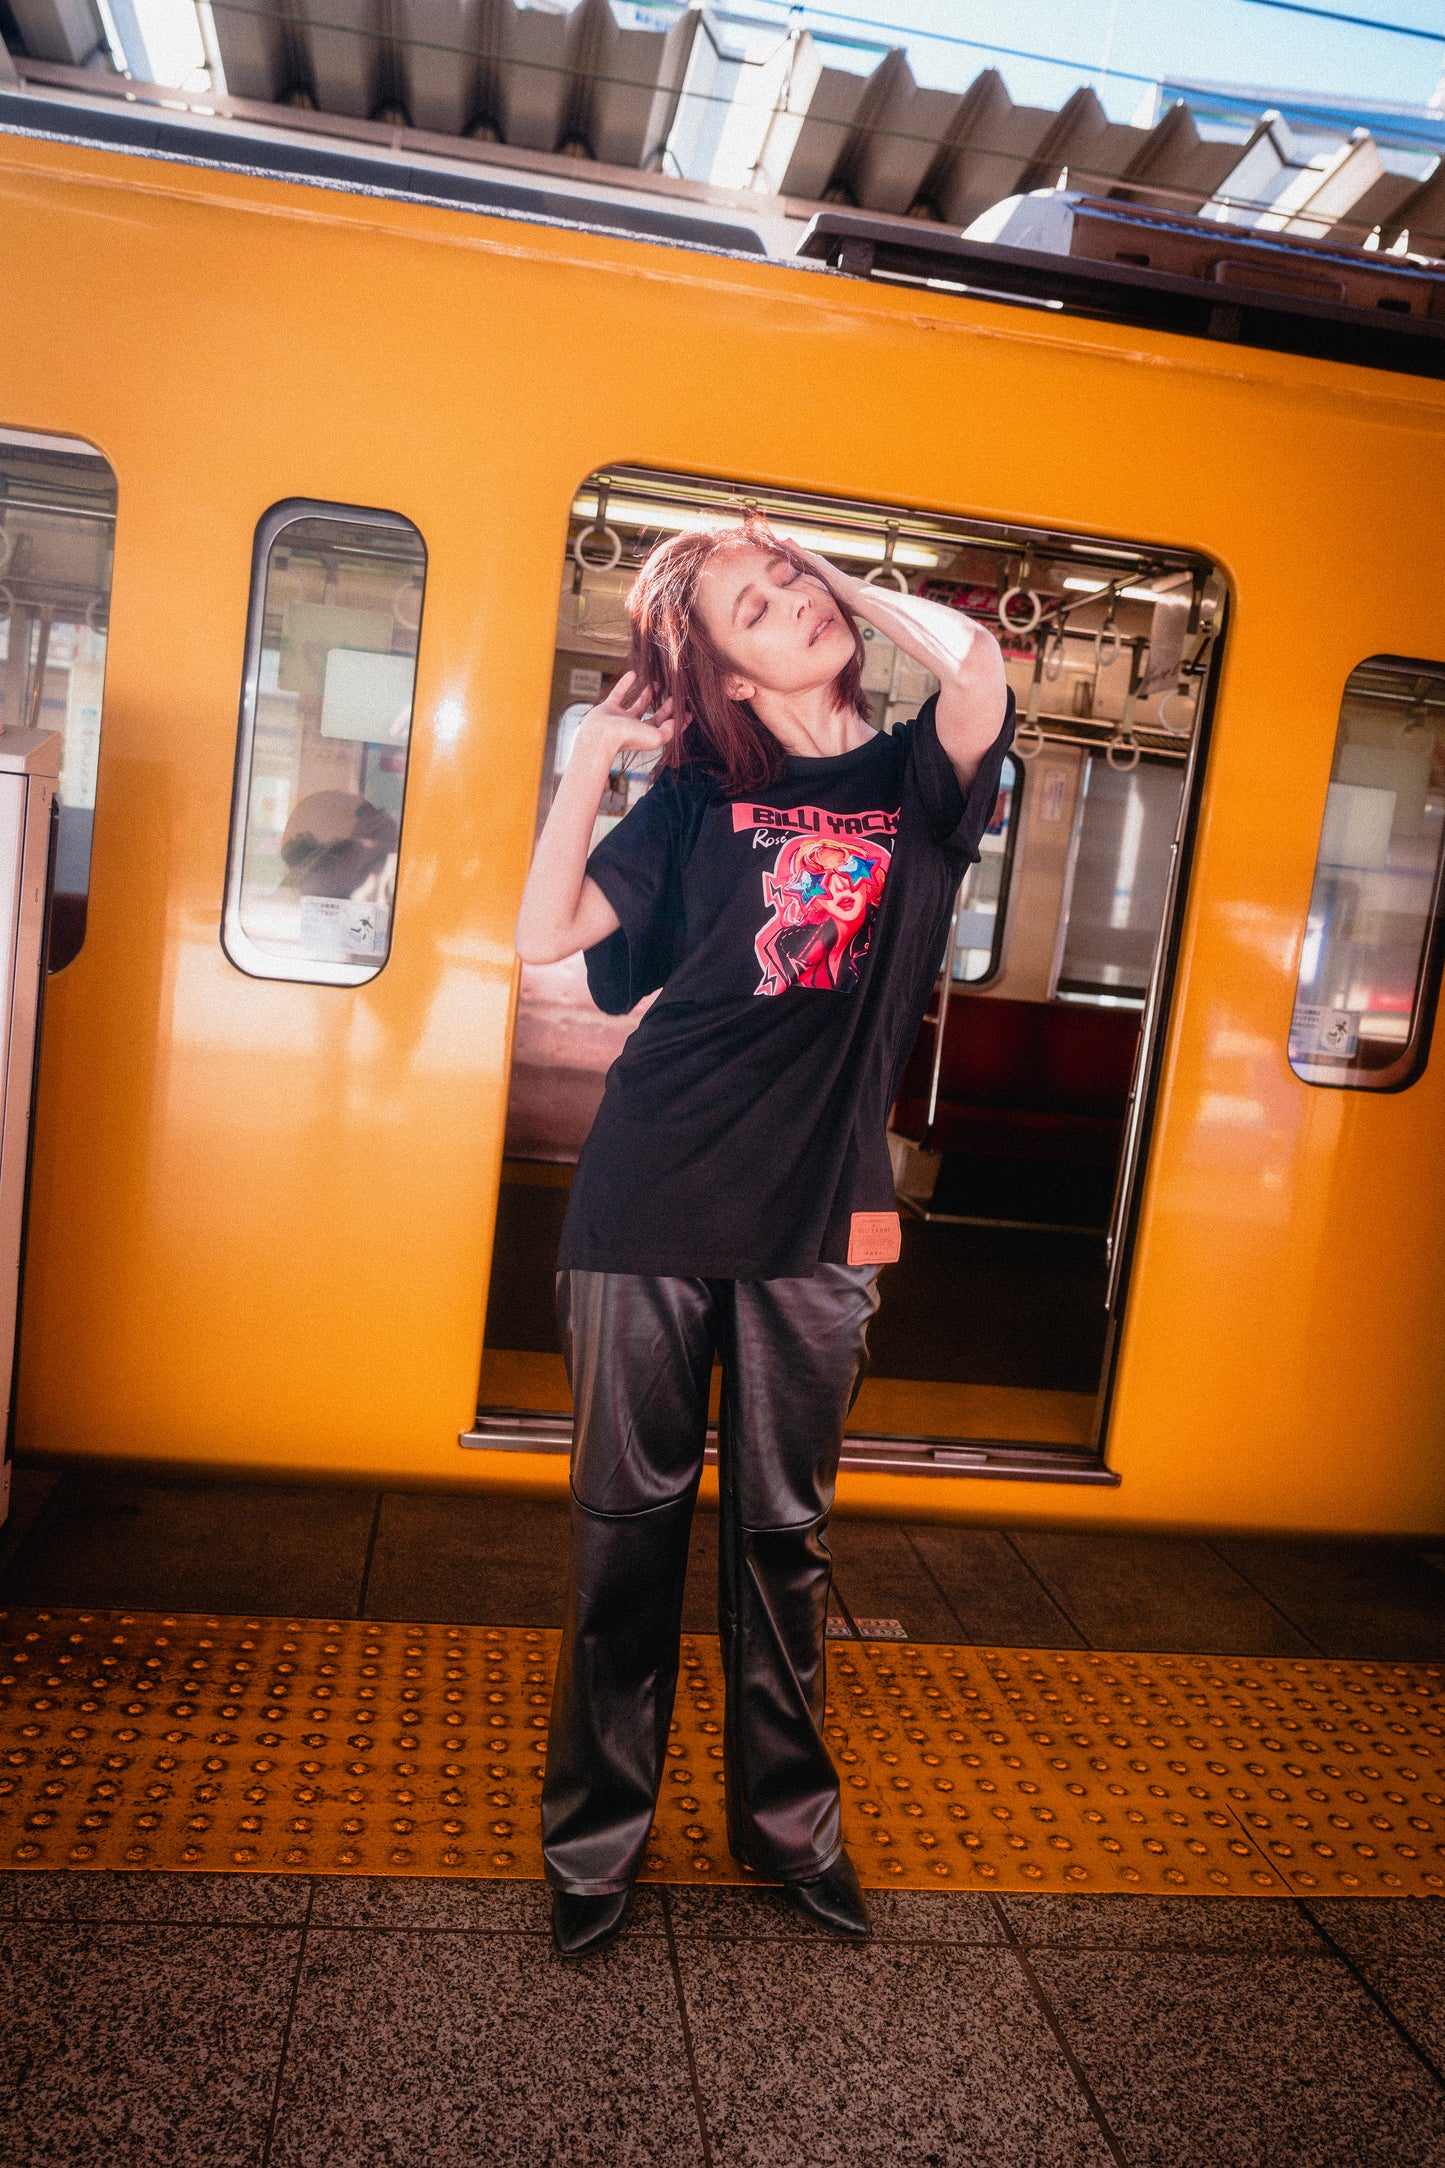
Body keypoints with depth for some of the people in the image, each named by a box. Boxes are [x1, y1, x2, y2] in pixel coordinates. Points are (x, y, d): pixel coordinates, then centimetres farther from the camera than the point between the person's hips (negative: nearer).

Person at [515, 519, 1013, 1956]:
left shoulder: (913, 780, 4)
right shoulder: (699, 797, 5)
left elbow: (974, 664, -18)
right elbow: (543, 934, -2)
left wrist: (850, 581, -3)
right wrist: (593, 752, -4)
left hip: (813, 1217, 0)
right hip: (648, 1201, 1)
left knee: (783, 1534, 13)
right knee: (627, 1523, 10)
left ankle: (786, 1819, 34)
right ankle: (595, 1836, 28)